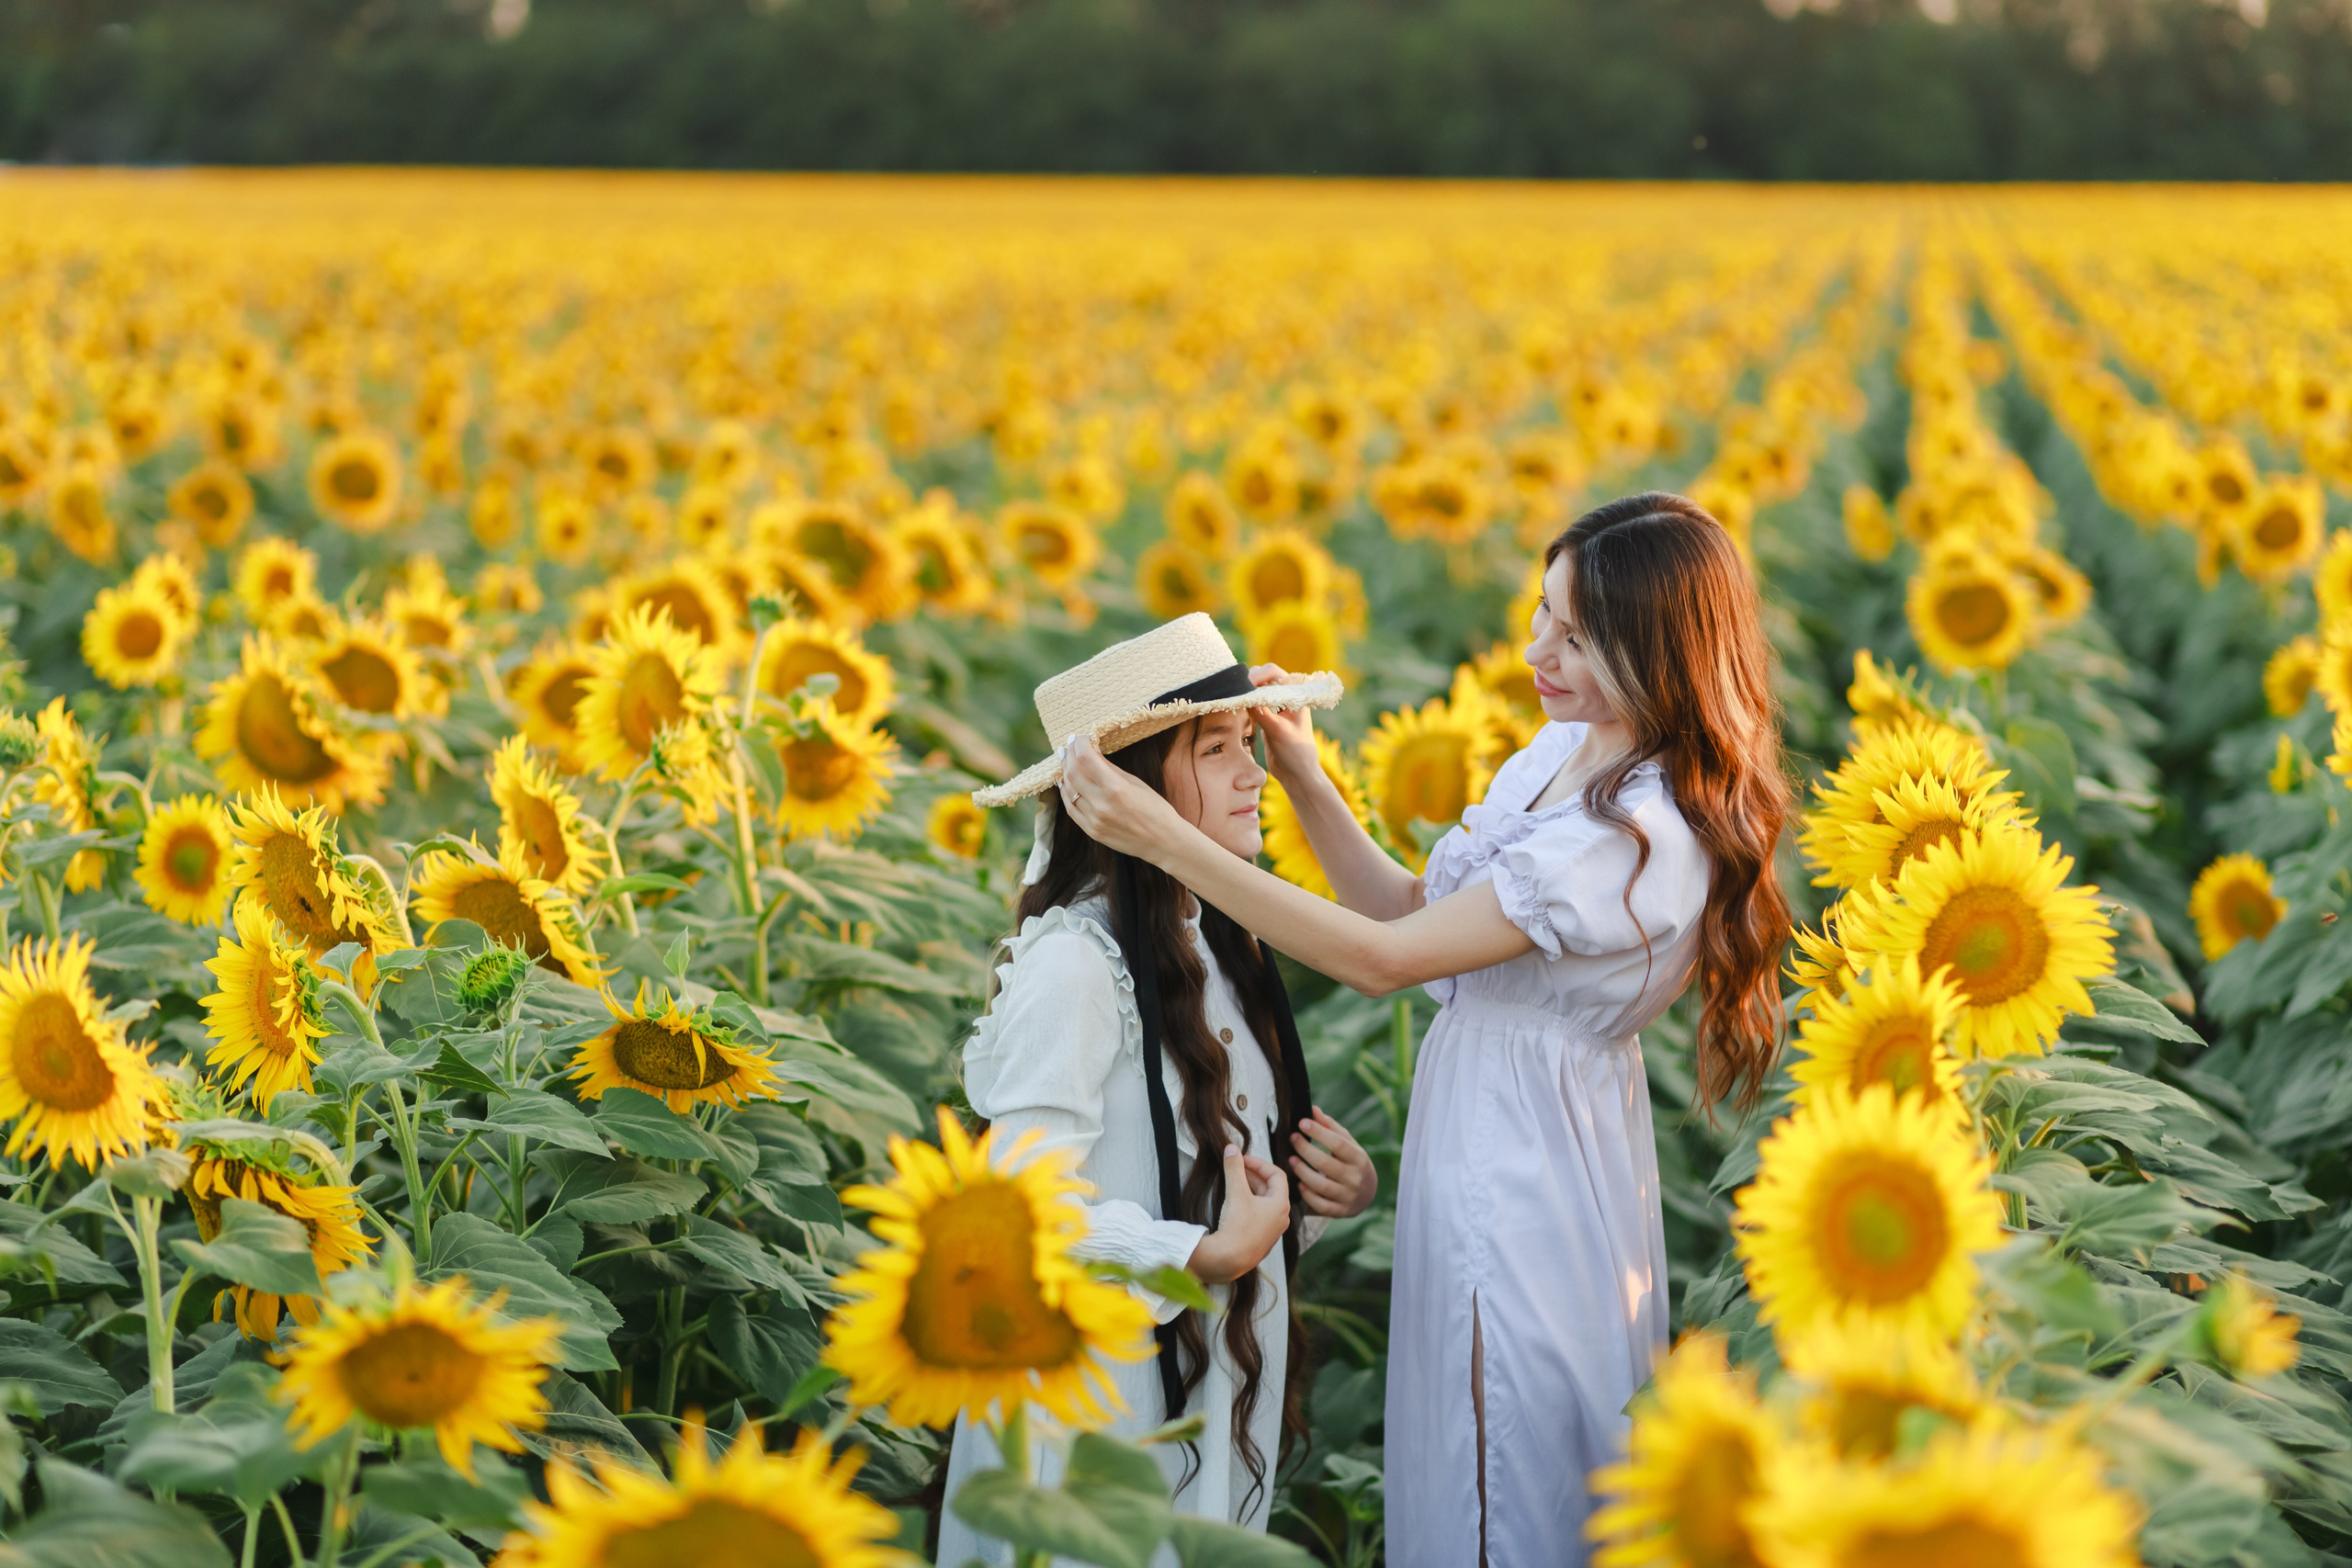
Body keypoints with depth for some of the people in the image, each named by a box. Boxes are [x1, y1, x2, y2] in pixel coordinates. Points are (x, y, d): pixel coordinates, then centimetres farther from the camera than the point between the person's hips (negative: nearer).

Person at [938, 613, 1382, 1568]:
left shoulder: (1211, 942, 8)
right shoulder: (1074, 961, -18)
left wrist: (1336, 1187, 1)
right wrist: (1207, 1256, -24)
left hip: (1223, 1369, 8)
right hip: (1107, 1378, -8)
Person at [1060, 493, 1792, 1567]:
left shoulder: (1647, 834, -27)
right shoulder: (1566, 749, 3)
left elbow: (1384, 959, -27)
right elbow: (1413, 910, 8)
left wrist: (1166, 840, -27)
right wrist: (1305, 782, -4)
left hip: (1524, 1176, -9)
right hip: (1475, 1133, 9)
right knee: (1455, 1473, 21)